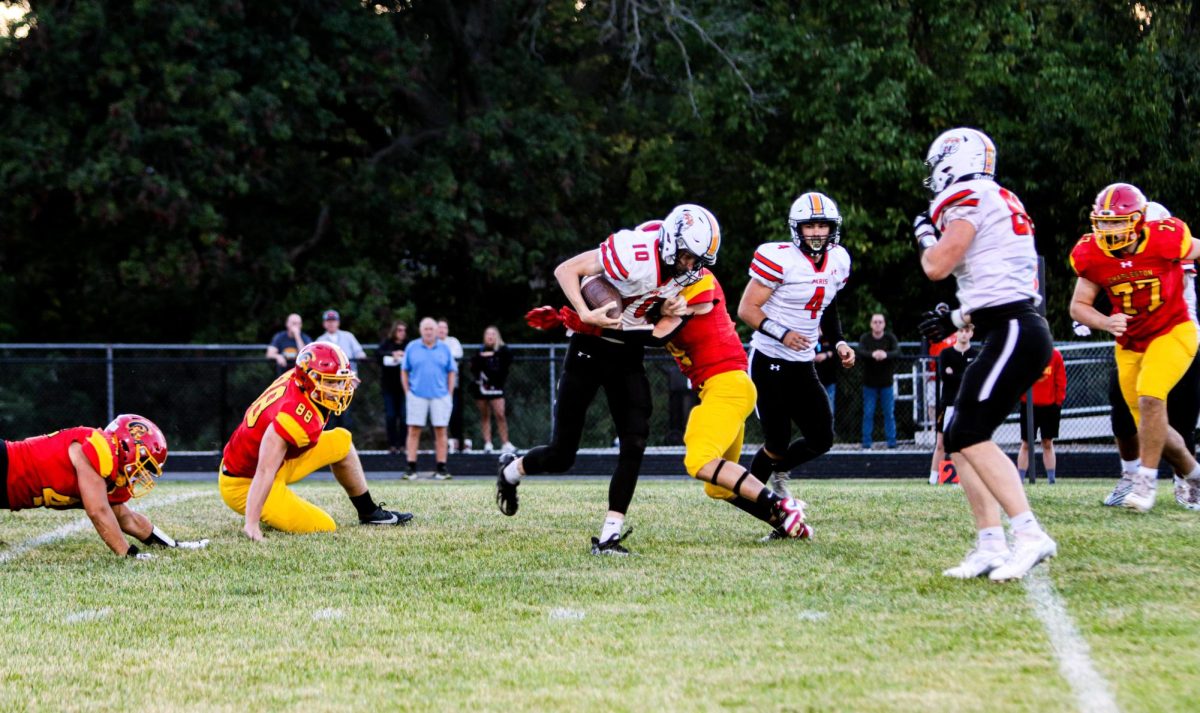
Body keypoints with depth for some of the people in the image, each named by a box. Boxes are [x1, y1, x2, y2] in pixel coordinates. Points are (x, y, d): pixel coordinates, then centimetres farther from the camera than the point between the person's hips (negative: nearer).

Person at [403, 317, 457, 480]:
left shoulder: (444, 348, 6)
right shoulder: (412, 347, 5)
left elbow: (452, 372, 8)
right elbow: (404, 371, 8)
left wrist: (449, 393, 1)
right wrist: (407, 392, 1)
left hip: (440, 395, 1)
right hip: (417, 395, -1)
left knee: (440, 431, 3)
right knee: (414, 431, -3)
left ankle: (441, 468, 7)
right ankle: (411, 468, -1)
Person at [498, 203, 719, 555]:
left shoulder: (686, 269, -4)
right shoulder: (634, 254, -27)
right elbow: (566, 270, -22)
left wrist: (671, 309, -11)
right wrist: (586, 315, -32)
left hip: (628, 355, 6)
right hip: (590, 349, -6)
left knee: (635, 442, -11)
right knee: (561, 455, 2)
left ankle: (609, 536, -8)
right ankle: (511, 470, 36)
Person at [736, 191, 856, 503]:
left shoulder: (838, 260, 6)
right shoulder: (779, 259, -17)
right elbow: (747, 309, -16)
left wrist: (838, 342, 6)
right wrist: (782, 333, -28)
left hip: (803, 365, 7)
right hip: (769, 362, -7)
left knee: (821, 439, 6)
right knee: (778, 444, -3)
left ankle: (779, 470, 36)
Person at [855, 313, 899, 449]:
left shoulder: (890, 338, -3)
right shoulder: (865, 338, -4)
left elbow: (897, 351, -19)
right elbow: (859, 352, -21)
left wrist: (886, 354, -41)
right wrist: (872, 354, -42)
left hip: (886, 383, 0)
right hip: (869, 383, 0)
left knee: (889, 413, 4)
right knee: (868, 414, 2)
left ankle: (891, 442, 11)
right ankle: (866, 442, 9)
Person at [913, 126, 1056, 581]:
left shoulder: (969, 198, -8)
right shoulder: (999, 201, 21)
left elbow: (936, 267, -14)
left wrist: (925, 233, 6)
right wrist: (957, 319, 24)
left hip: (1014, 333, -10)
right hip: (1013, 333, 10)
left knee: (970, 436, -14)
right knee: (958, 439, 8)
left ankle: (1029, 535, -20)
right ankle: (990, 544, 4)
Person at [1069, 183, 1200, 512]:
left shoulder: (1165, 240, -22)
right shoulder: (1092, 256, -11)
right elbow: (1078, 306, -3)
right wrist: (1106, 323, -21)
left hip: (1172, 333, -4)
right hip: (1130, 344, 4)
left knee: (1150, 398, -26)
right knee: (1151, 425, 7)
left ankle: (1146, 481, -17)